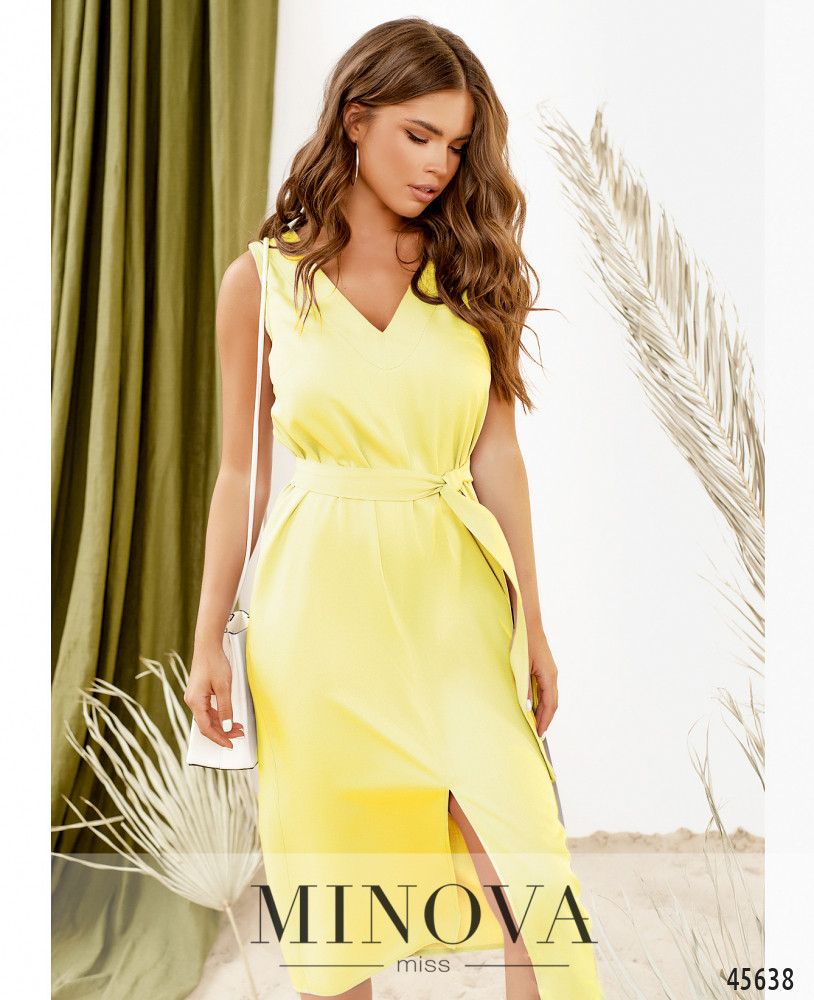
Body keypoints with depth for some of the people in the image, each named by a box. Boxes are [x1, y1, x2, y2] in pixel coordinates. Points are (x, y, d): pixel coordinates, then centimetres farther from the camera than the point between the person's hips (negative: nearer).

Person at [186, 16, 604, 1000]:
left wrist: (530, 620, 3)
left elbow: (497, 455, 6)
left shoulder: (471, 273, 7)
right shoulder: (262, 280, 3)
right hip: (321, 597, -1)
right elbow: (239, 471, 5)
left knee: (525, 869, -5)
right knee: (331, 882, 9)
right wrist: (208, 640, 4)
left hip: (453, 592, 1)